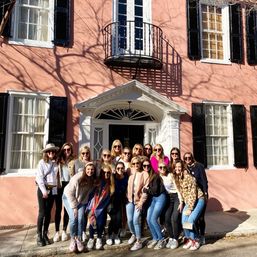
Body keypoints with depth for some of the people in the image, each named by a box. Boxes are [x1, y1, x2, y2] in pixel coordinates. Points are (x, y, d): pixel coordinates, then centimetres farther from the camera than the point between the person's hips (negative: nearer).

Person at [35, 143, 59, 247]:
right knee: (42, 212, -3)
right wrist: (44, 190, -15)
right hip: (43, 189, -4)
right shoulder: (42, 162, -4)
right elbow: (39, 177, -10)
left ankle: (45, 234, 18)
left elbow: (56, 176, 3)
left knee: (48, 212, 8)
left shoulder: (56, 163, 6)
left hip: (53, 189, 4)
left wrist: (56, 187, -8)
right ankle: (39, 236, 6)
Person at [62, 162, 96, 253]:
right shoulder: (77, 178, -31)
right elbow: (69, 193, -23)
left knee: (81, 219, -10)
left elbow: (90, 193, -2)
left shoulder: (93, 180, -17)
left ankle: (79, 239, 9)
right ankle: (72, 239, 6)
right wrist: (74, 207, -18)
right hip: (69, 197, -3)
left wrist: (86, 205, -8)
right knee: (73, 218, -14)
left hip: (81, 200, 3)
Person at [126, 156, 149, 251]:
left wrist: (141, 202, -12)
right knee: (129, 220, 3)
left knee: (136, 220, -10)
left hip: (139, 200, -3)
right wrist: (127, 197, -1)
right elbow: (127, 186, 10)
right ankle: (133, 235, 31)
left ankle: (139, 242, 5)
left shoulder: (144, 174, -4)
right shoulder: (130, 173, 8)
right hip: (130, 199, 4)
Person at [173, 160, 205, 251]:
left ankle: (196, 240, 5)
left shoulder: (188, 177, -21)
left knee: (190, 221, -18)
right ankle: (189, 239, 13)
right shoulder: (175, 178, -1)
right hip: (188, 202, 6)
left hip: (198, 200, -6)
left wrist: (189, 208, -19)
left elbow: (193, 194, -20)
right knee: (184, 221, -9)